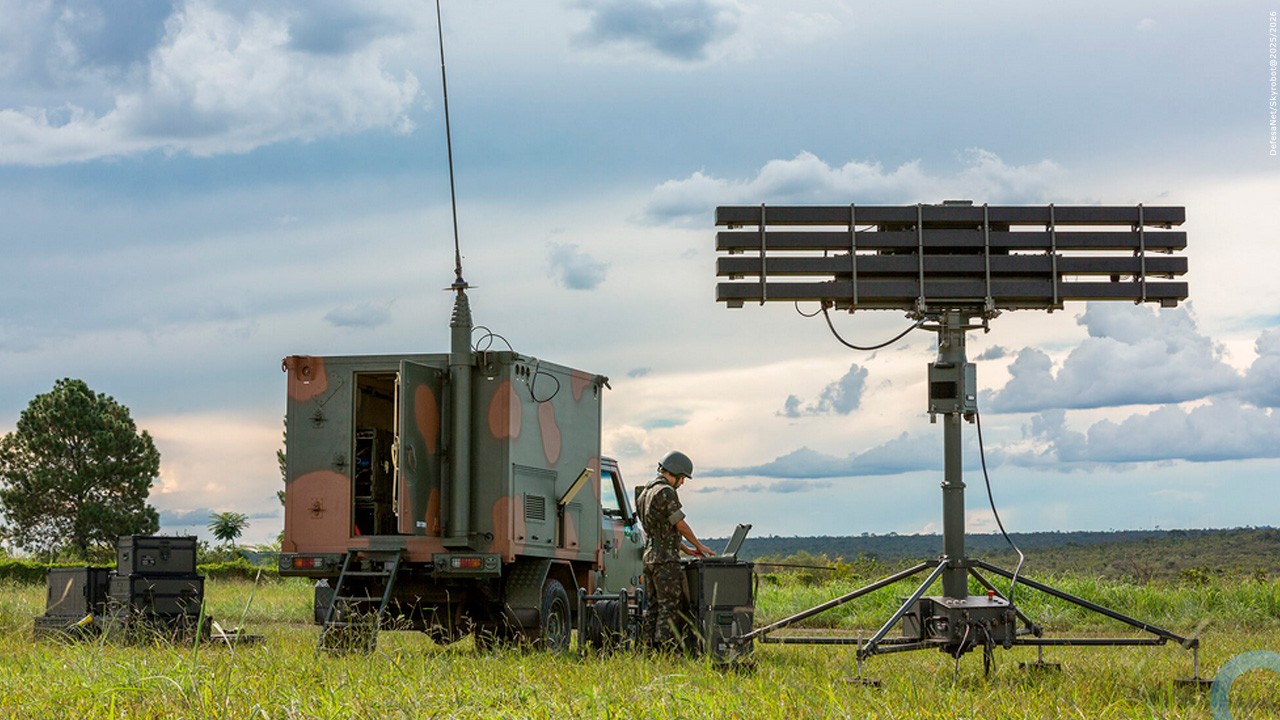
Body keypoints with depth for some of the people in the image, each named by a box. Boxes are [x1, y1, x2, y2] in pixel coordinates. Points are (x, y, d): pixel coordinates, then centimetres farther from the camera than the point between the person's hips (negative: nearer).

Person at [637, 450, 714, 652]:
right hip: (666, 559, -10)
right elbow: (680, 525, -9)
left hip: (649, 556, 10)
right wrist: (699, 546, 5)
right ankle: (667, 648, -11)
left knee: (654, 606, 9)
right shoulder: (665, 492, -13)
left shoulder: (646, 493, 18)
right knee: (671, 606, -8)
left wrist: (685, 548, 24)